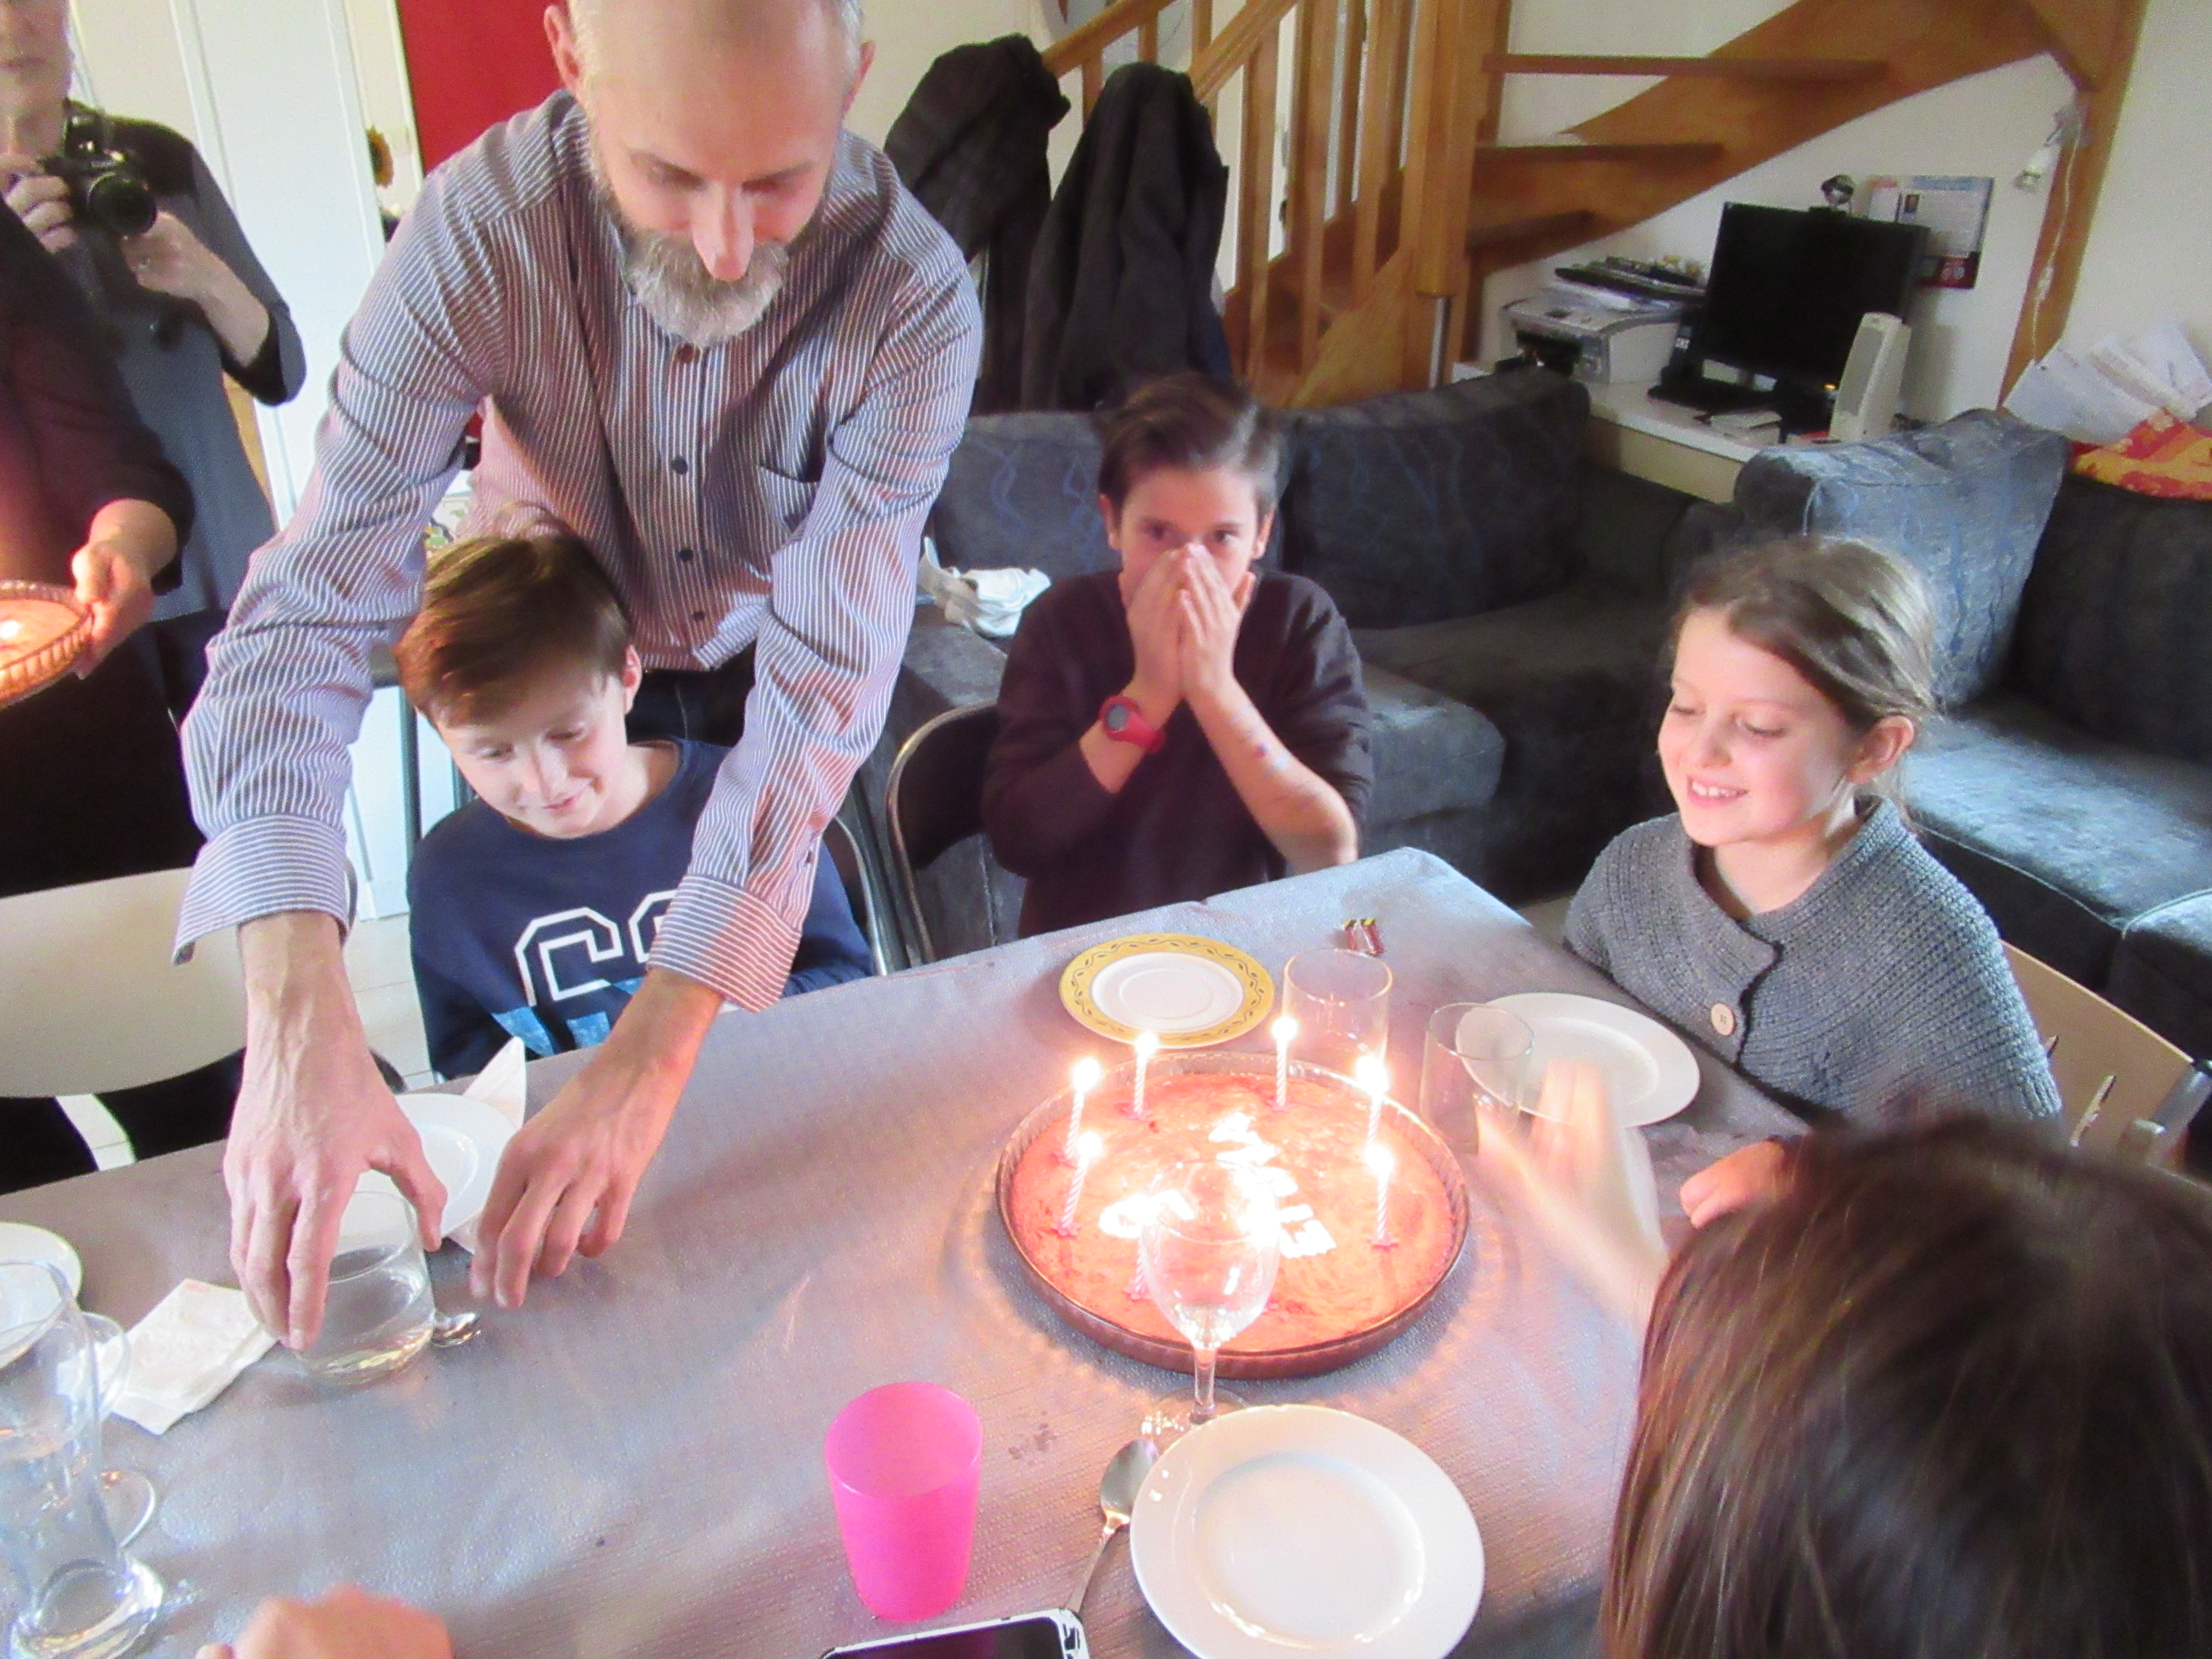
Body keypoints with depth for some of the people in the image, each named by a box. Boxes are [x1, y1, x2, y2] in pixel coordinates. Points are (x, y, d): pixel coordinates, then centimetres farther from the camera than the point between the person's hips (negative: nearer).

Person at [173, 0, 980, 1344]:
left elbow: (821, 685, -39)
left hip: (769, 647, 0)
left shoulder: (914, 299, -35)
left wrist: (652, 1059, -47)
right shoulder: (480, 227, -33)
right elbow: (314, 605, -38)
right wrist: (301, 1027, -52)